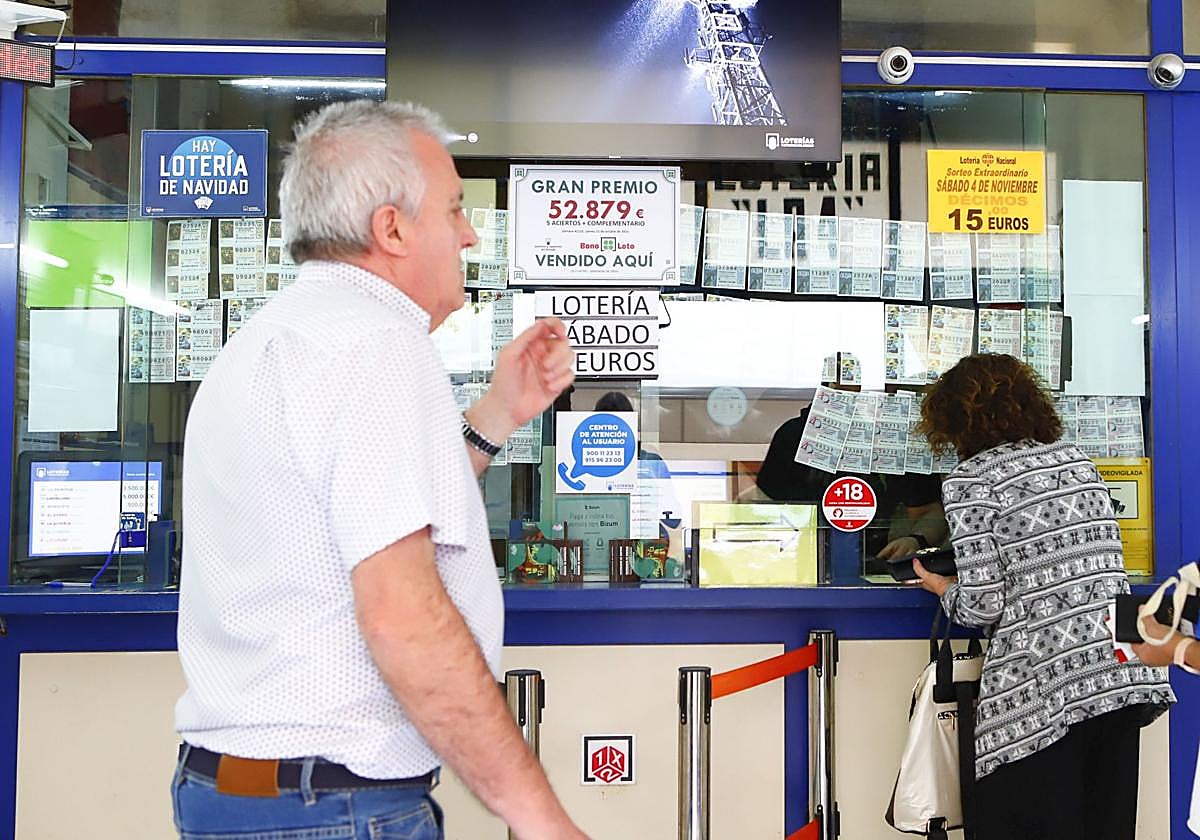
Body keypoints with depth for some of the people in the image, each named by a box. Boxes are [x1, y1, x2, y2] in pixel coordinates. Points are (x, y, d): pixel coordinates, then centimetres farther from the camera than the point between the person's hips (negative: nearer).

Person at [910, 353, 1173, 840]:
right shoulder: (1074, 458, 13)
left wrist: (942, 588, 11)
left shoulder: (970, 480, -5)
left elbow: (983, 605, -11)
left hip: (1040, 693, -6)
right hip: (1123, 676, 7)